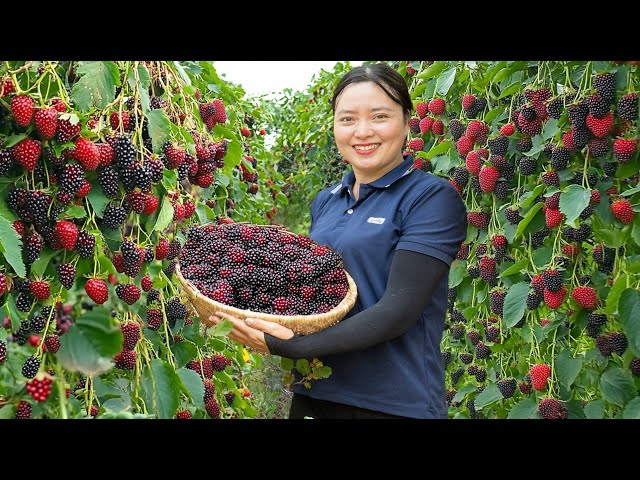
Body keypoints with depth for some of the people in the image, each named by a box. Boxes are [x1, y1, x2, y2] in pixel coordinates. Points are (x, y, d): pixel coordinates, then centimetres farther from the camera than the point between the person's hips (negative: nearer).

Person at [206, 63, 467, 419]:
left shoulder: (433, 197, -11)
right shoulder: (325, 202, 8)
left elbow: (400, 309, -20)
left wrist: (296, 345, -28)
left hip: (396, 402, -6)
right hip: (312, 393, 6)